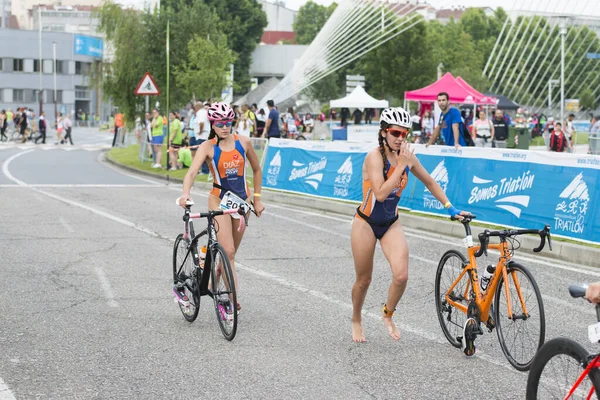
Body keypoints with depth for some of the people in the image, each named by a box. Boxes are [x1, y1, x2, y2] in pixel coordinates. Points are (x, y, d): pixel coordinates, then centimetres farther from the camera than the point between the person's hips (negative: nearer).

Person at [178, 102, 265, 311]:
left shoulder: (243, 142, -1)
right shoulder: (207, 147, -9)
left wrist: (257, 198, 10)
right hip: (219, 200, -3)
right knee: (228, 252, -15)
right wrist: (185, 193, -42)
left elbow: (257, 170, 12)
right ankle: (234, 297, -14)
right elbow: (192, 171, -24)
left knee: (231, 252, 10)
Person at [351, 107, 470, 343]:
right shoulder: (375, 157, -21)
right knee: (364, 280, 8)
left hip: (391, 224, 4)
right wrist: (401, 166, -29)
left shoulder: (407, 157, -5)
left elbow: (429, 182, 11)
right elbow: (380, 193, -32)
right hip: (366, 223, -4)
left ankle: (388, 315, 12)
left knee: (401, 275, -15)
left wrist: (450, 208, 7)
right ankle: (356, 320, 35)